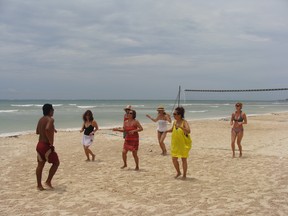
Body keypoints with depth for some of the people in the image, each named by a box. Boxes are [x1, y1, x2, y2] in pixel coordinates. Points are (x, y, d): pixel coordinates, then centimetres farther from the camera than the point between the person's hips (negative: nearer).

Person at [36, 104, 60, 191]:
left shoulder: (40, 119, 12)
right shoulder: (50, 119, -15)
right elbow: (47, 129, -35)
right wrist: (51, 143, -27)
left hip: (40, 144, 8)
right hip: (47, 145, -8)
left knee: (40, 165, 13)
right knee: (56, 163, 7)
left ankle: (39, 185, 18)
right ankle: (48, 181, 5)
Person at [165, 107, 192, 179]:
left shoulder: (184, 122, -16)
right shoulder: (174, 122, 2)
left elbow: (188, 131, -31)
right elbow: (172, 129, 21)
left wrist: (180, 127, -41)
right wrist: (166, 131, 1)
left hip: (184, 145, -6)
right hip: (175, 145, 6)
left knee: (184, 159, 4)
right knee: (174, 159, 8)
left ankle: (184, 174, 20)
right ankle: (178, 172, 31)